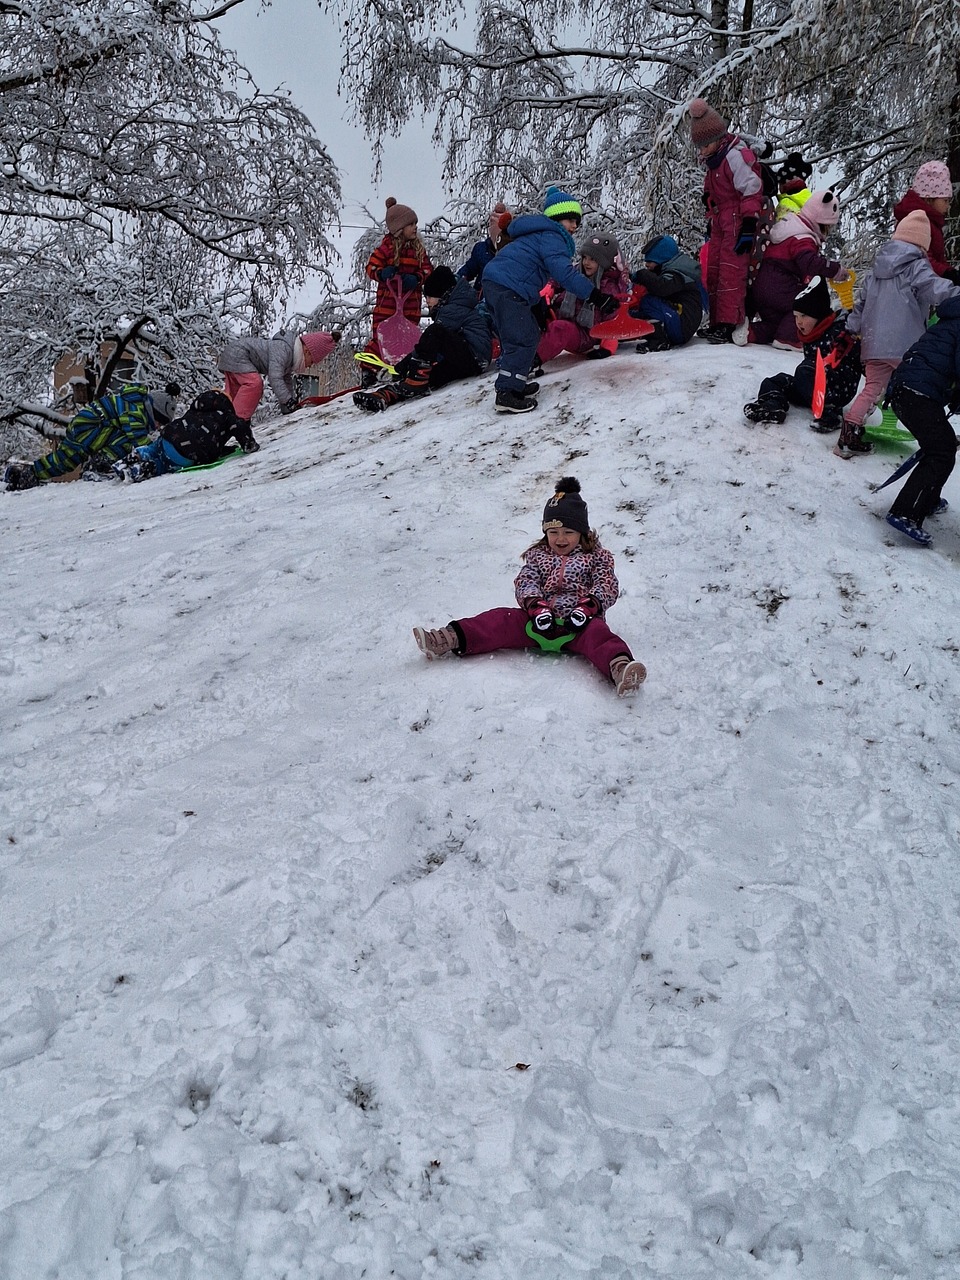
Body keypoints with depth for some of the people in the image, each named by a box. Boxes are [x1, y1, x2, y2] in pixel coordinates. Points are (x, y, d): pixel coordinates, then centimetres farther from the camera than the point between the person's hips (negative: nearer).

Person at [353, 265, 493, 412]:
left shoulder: (453, 310, -8)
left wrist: (402, 366, -9)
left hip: (474, 359, -11)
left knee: (434, 332, -29)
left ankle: (416, 381, -28)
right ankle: (388, 395, -22)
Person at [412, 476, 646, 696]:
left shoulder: (596, 557, 9)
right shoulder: (538, 556, 17)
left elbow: (608, 587, -2)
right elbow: (525, 583, 4)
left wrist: (588, 607, -21)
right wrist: (536, 605, -18)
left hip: (577, 623, -4)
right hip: (539, 622, 4)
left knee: (596, 633, -35)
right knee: (501, 620, -14)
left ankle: (619, 668, -65)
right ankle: (452, 639, -27)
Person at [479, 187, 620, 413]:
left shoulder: (538, 234, 27)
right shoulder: (551, 237, -7)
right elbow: (563, 272, -22)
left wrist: (537, 306, 40)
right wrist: (594, 294, -26)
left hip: (494, 284, 11)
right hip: (508, 289, -11)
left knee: (528, 335, 20)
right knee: (523, 341, -10)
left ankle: (516, 383, 27)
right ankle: (507, 395, -12)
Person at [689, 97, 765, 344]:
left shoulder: (736, 155, -16)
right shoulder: (712, 161, 13)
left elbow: (752, 192, -19)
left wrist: (748, 228, -22)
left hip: (738, 222, -10)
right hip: (720, 223, 10)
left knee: (731, 272, -14)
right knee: (713, 272, 9)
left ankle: (729, 324, -15)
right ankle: (717, 322, 15)